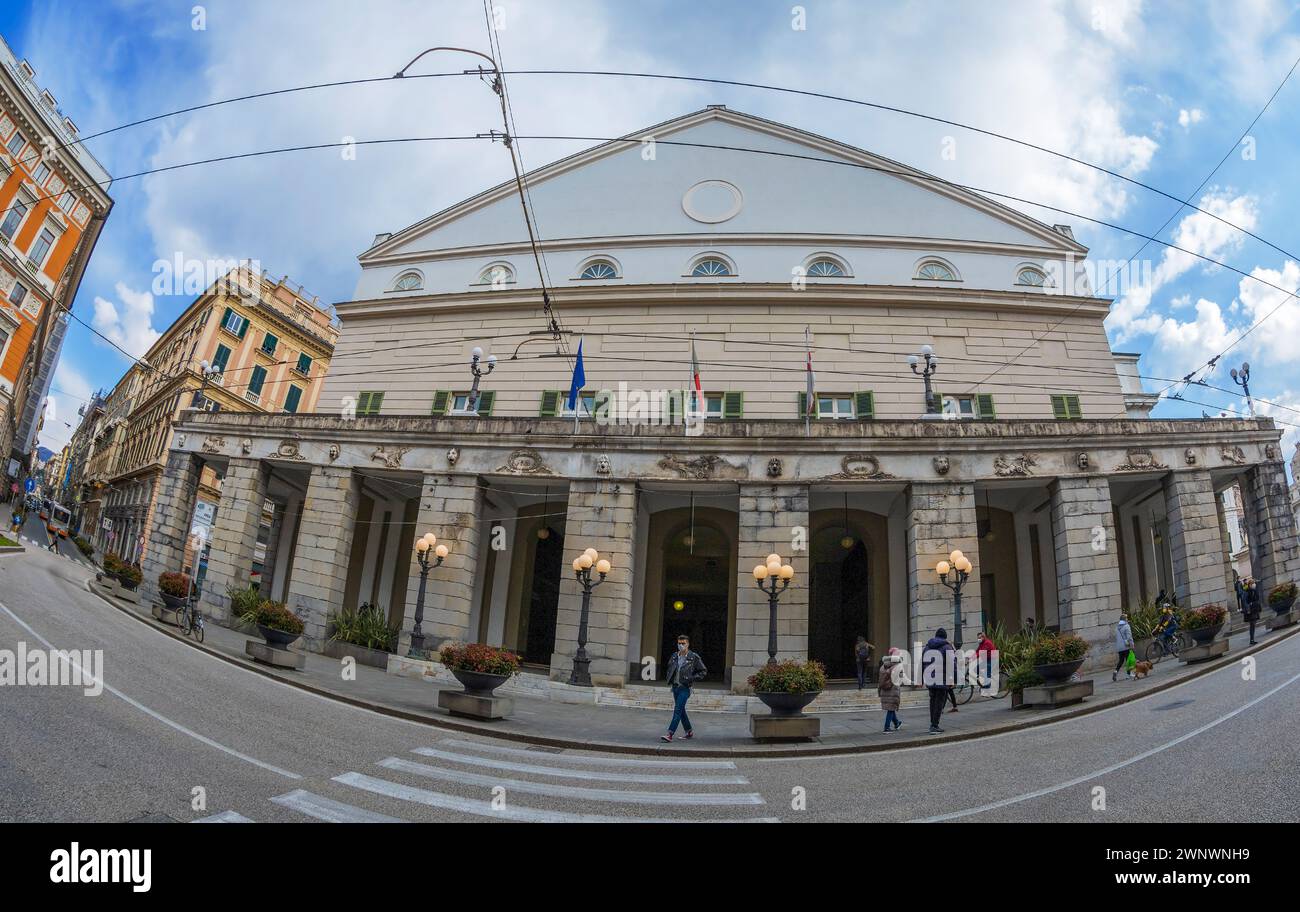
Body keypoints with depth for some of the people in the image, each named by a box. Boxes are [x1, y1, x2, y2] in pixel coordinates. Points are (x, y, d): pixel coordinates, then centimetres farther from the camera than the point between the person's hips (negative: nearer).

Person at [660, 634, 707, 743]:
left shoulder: (694, 657, -8)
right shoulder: (674, 656, 7)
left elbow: (703, 671, -3)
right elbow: (669, 668, 24)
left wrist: (691, 678, -13)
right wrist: (669, 678, 7)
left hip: (684, 688, -6)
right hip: (675, 687, 6)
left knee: (677, 710, -13)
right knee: (681, 710, 14)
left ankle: (670, 734, -16)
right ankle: (689, 731, 30)